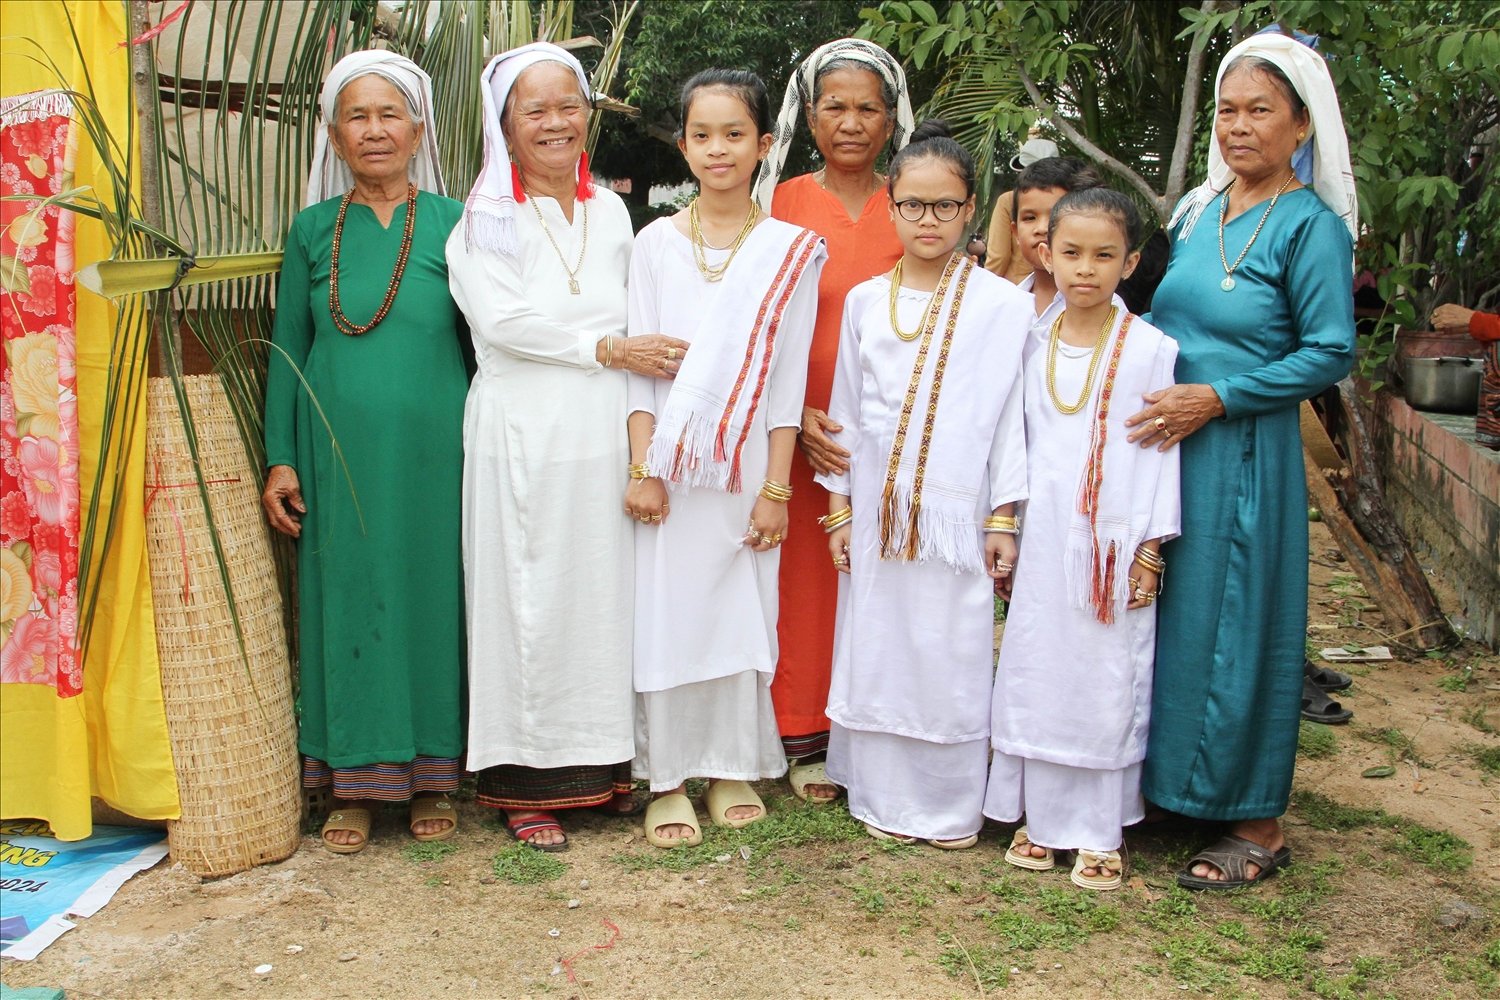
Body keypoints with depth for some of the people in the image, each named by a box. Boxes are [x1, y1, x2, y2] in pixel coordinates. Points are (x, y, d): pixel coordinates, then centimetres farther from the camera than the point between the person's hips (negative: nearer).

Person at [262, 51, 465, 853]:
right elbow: (287, 349, 8)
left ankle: (433, 776, 19)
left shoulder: (453, 223, 2)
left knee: (434, 598, 5)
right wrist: (280, 458, 2)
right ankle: (356, 782, 18)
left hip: (433, 452, -1)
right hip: (339, 455, 2)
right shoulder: (313, 230, 7)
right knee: (345, 602, 6)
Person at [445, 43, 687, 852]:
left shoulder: (611, 212, 14)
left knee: (610, 594, 8)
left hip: (607, 436, 4)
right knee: (531, 600, 1)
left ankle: (609, 762, 20)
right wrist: (608, 348, -12)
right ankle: (528, 782, 11)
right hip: (524, 441, -4)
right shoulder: (485, 218, 0)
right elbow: (502, 320, -12)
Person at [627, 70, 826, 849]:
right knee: (665, 616, 3)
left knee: (741, 614, 5)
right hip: (668, 465, 1)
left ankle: (733, 768, 22)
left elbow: (788, 379, 0)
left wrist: (776, 487, -4)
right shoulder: (656, 242, 4)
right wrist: (641, 468, -5)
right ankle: (668, 777, 14)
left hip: (746, 465, 0)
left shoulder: (790, 251, 2)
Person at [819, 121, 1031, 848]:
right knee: (879, 649, 7)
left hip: (958, 509, -3)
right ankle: (886, 800, 20)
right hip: (876, 509, 3)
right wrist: (838, 505, 8)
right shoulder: (864, 302, 7)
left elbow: (1010, 414, -2)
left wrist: (1004, 518, -4)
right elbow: (846, 409, 11)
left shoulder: (1002, 305, -2)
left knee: (954, 653, 1)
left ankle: (952, 806, 16)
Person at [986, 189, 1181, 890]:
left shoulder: (1150, 348, -3)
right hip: (1043, 539, 3)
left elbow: (1160, 449, -2)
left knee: (1108, 682, 2)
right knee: (1035, 674, 7)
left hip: (1116, 544, -3)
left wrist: (1151, 549, -6)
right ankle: (1041, 816, 21)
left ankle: (1100, 832, 14)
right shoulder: (1033, 345, 6)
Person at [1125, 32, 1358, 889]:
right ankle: (1167, 782, 29)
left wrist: (1217, 398, -18)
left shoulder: (1311, 225, -9)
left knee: (1236, 623, 0)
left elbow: (1331, 353, -13)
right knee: (1161, 613, 12)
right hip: (1164, 447, 7)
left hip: (1243, 457, -6)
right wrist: (1151, 392, 5)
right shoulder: (1198, 211, 10)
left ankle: (1259, 824, 14)